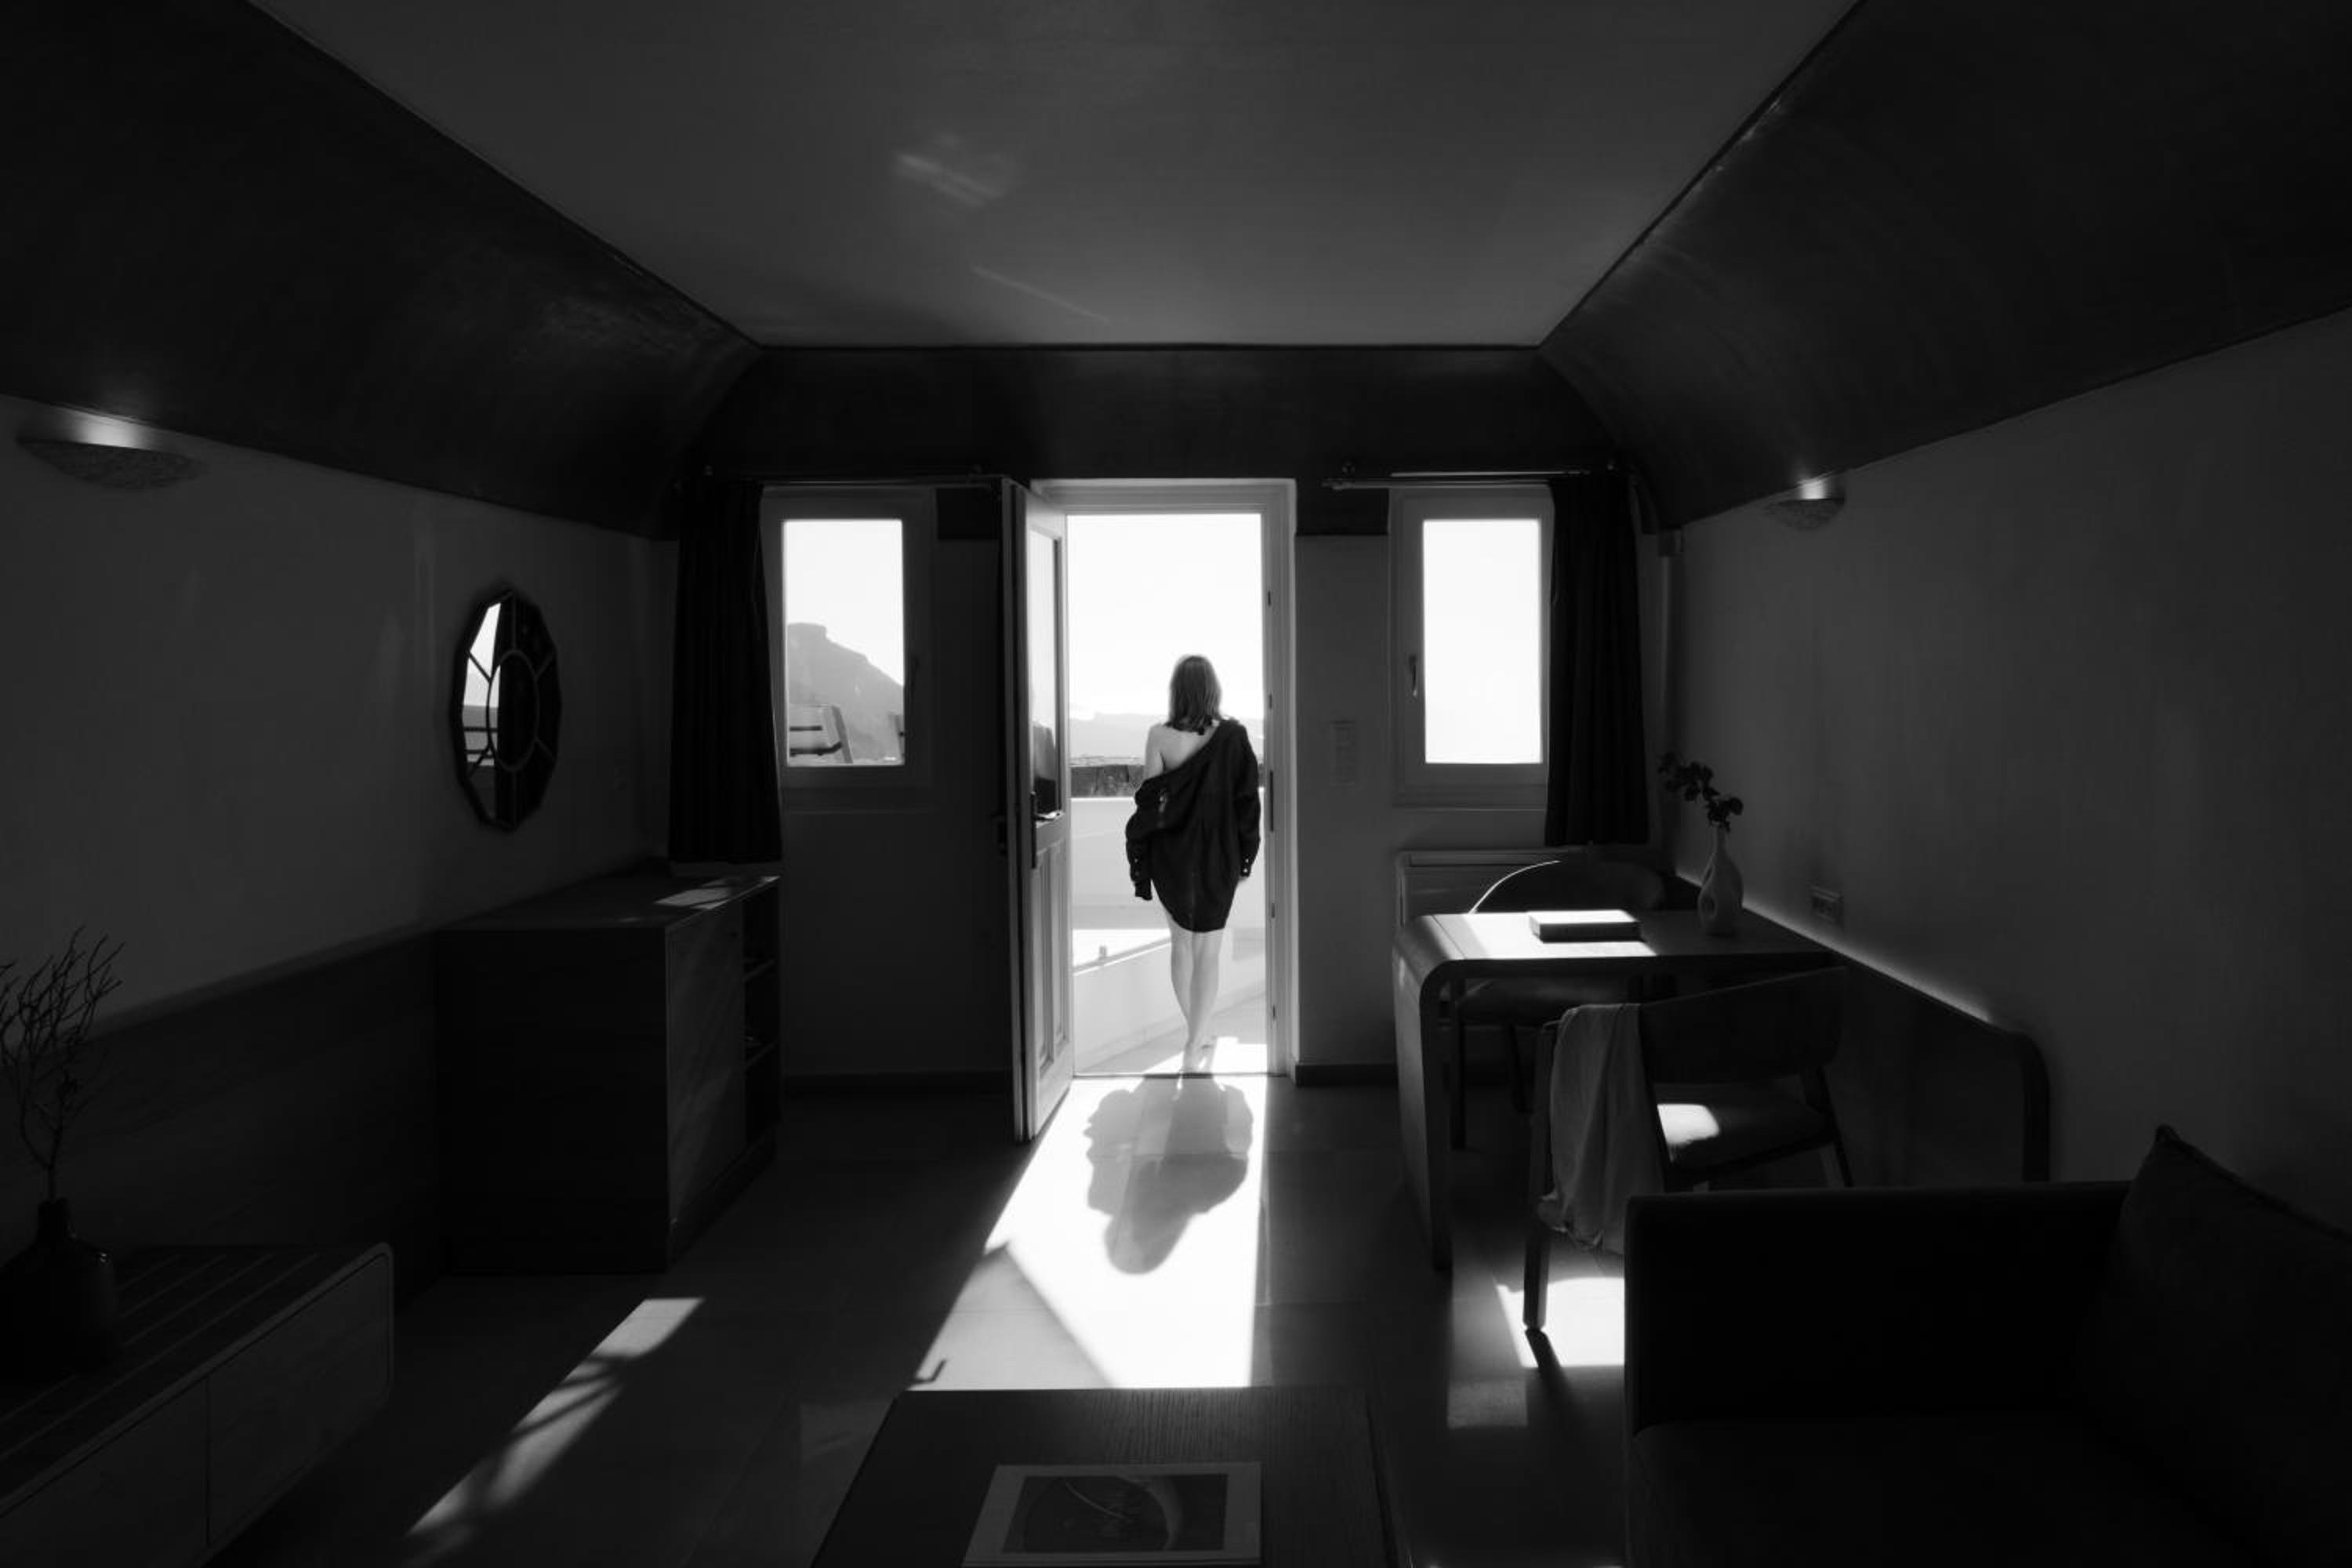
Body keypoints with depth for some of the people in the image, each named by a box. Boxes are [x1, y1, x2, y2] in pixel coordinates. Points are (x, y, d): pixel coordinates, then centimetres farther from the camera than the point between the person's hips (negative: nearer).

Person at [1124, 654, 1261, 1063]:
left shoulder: (1159, 736, -10)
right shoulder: (1233, 735, -9)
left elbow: (1148, 799, -8)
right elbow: (1247, 798, -5)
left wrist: (1140, 859, 0)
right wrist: (1245, 856, 6)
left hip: (1170, 855, 1)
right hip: (1218, 856, 0)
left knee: (1180, 941, 19)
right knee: (1208, 950, 8)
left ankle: (1196, 1028, 29)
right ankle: (1194, 1043, 8)